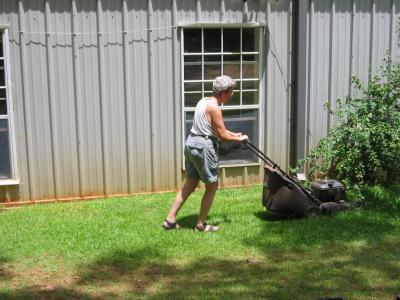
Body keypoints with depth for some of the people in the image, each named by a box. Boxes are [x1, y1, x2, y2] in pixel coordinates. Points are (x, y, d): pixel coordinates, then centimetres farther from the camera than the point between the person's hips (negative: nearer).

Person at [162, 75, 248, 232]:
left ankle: (170, 219, 17)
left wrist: (233, 134, 22)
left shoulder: (204, 101, 12)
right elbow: (222, 135, -14)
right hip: (203, 147, -9)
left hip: (191, 143, 9)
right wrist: (238, 138, 2)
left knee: (190, 184, 16)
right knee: (212, 186, 6)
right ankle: (200, 224, 13)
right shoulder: (214, 108, -17)